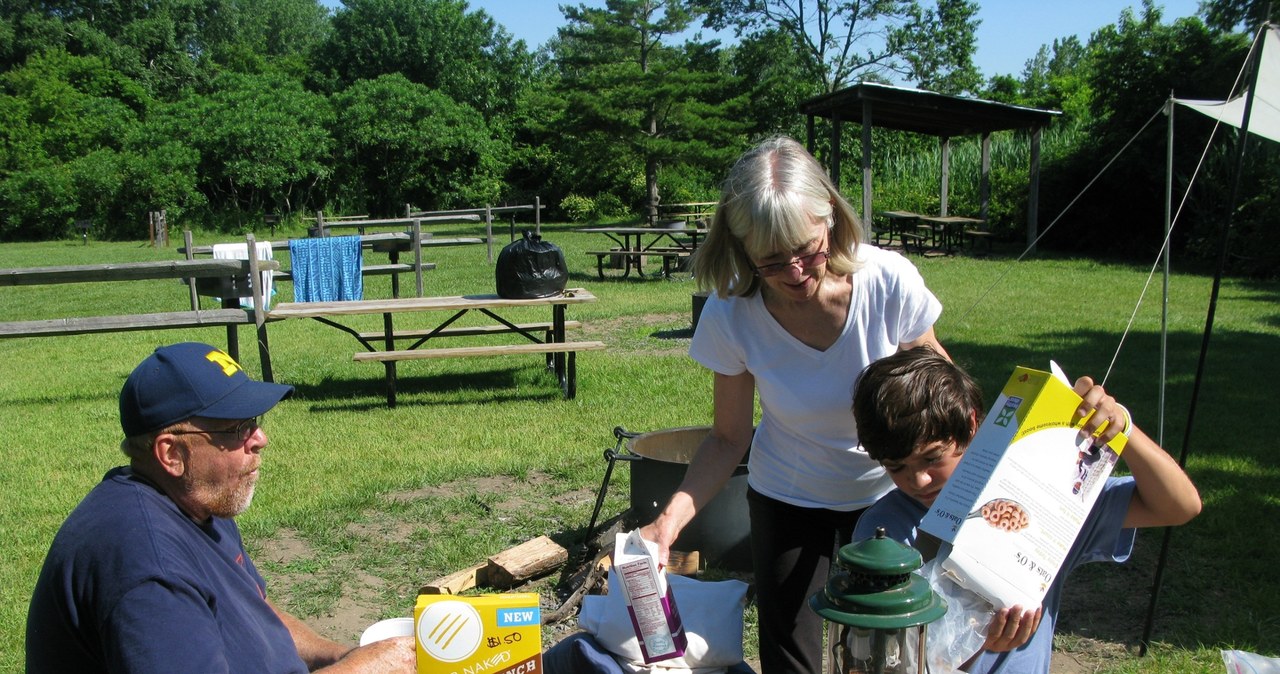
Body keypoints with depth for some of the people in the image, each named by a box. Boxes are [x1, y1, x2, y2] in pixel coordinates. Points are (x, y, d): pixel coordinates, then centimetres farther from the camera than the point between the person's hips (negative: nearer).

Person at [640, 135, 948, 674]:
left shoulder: (890, 282, -25)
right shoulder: (732, 315, -23)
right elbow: (729, 438, -12)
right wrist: (670, 519, -26)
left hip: (890, 495, 0)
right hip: (788, 503, 0)